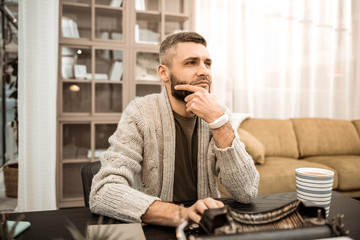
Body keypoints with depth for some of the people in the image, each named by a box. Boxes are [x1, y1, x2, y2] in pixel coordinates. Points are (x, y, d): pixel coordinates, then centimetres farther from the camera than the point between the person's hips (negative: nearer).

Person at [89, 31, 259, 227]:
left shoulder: (217, 114, -3)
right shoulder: (141, 113, -12)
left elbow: (247, 193, -12)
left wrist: (217, 120, -20)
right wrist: (180, 214, -34)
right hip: (153, 230, -1)